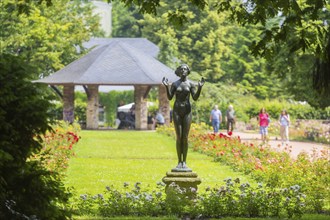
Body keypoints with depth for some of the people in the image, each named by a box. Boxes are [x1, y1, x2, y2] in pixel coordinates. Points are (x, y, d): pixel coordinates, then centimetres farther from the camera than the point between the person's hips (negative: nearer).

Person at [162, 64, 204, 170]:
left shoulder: (191, 84, 3)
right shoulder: (174, 84, 4)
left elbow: (195, 98, -4)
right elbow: (170, 97, -1)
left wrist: (200, 87, -18)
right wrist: (166, 86, -15)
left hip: (187, 111, 0)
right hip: (177, 111, 0)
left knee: (185, 137, -2)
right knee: (179, 137, -2)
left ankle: (184, 162, 4)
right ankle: (179, 162, 3)